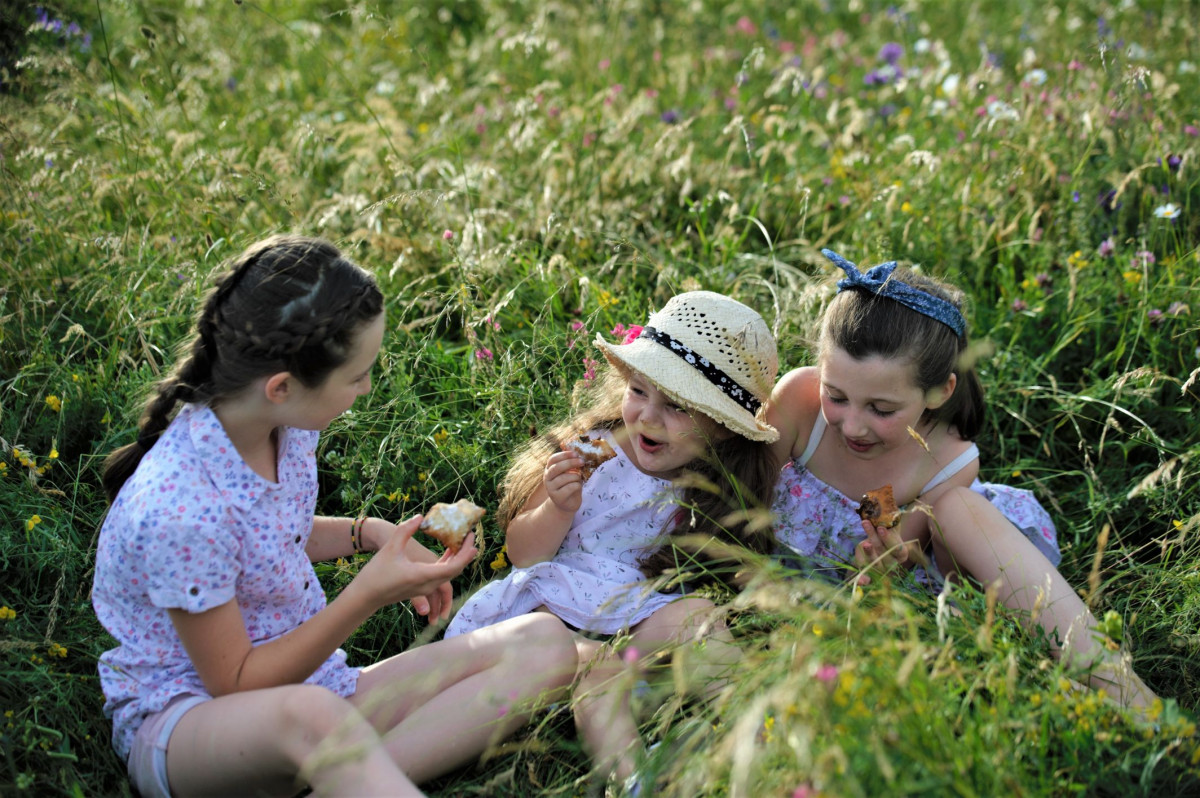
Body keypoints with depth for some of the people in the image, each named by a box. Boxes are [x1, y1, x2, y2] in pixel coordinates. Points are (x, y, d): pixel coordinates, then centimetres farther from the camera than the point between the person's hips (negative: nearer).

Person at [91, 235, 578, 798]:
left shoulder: (289, 426, -3)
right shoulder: (180, 506, -27)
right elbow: (236, 684, -17)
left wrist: (369, 533, 1)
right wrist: (368, 594, -22)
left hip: (309, 683, 9)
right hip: (180, 722, -9)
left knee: (544, 645, -12)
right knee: (311, 714, -47)